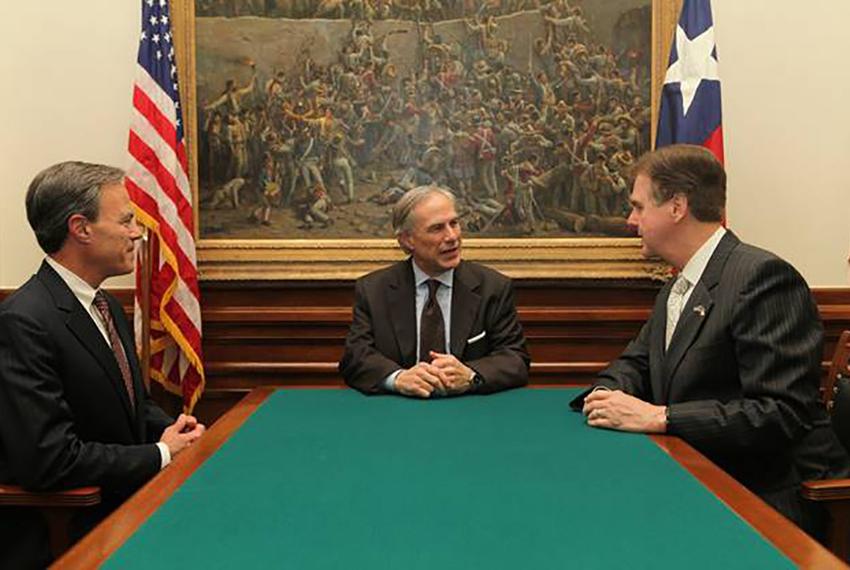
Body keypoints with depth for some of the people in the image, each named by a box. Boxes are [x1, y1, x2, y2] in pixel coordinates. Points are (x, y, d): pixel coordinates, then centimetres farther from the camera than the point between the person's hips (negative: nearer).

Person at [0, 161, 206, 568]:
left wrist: (175, 431, -2)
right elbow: (50, 458, -25)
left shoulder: (106, 305, 10)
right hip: (60, 535, -9)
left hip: (124, 501, 9)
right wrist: (162, 454, -15)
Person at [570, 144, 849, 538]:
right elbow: (635, 362, 20)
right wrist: (608, 393, -4)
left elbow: (782, 413, -24)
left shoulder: (763, 276, -18)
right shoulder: (675, 290, 12)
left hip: (772, 498, -8)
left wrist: (658, 417, -24)